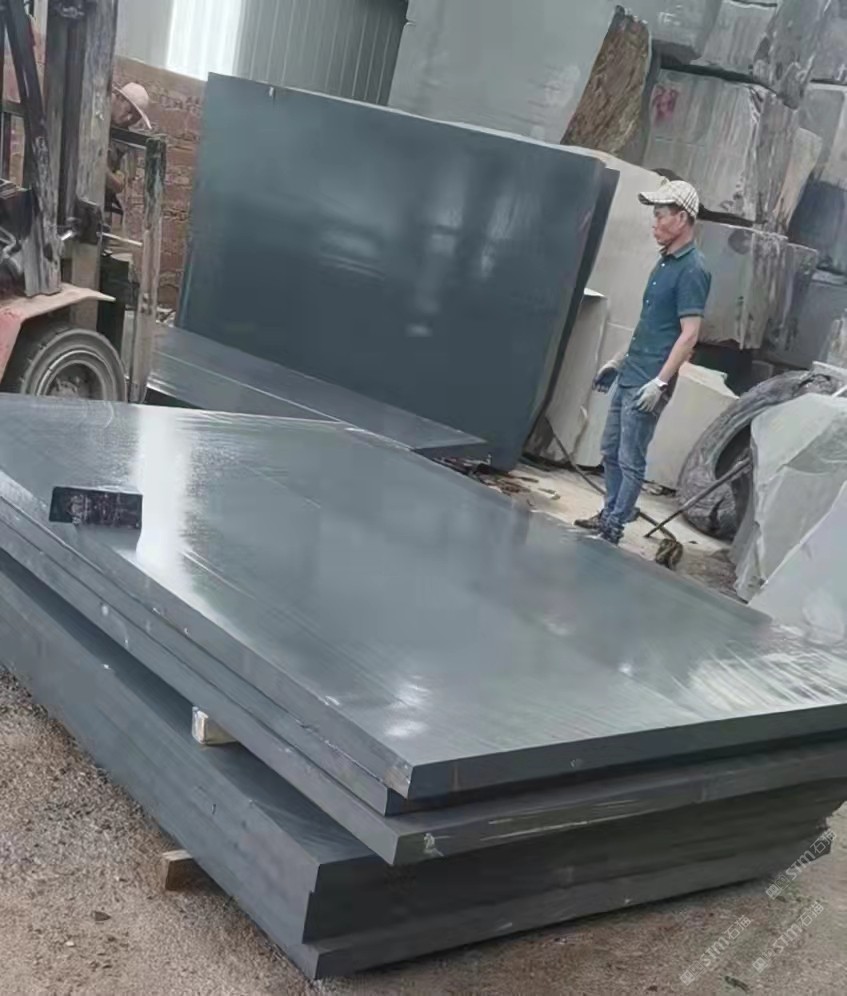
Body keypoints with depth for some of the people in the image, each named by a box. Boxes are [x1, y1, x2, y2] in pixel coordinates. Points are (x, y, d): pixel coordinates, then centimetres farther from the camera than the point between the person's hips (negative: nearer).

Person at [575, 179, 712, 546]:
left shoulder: (692, 269, -15)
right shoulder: (666, 261, 13)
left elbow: (689, 334, -19)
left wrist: (660, 381, -24)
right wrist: (619, 360, 23)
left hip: (648, 383, -9)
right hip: (630, 376, 9)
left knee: (631, 460, -1)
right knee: (610, 451, 16)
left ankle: (614, 528, 8)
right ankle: (609, 514, 29)